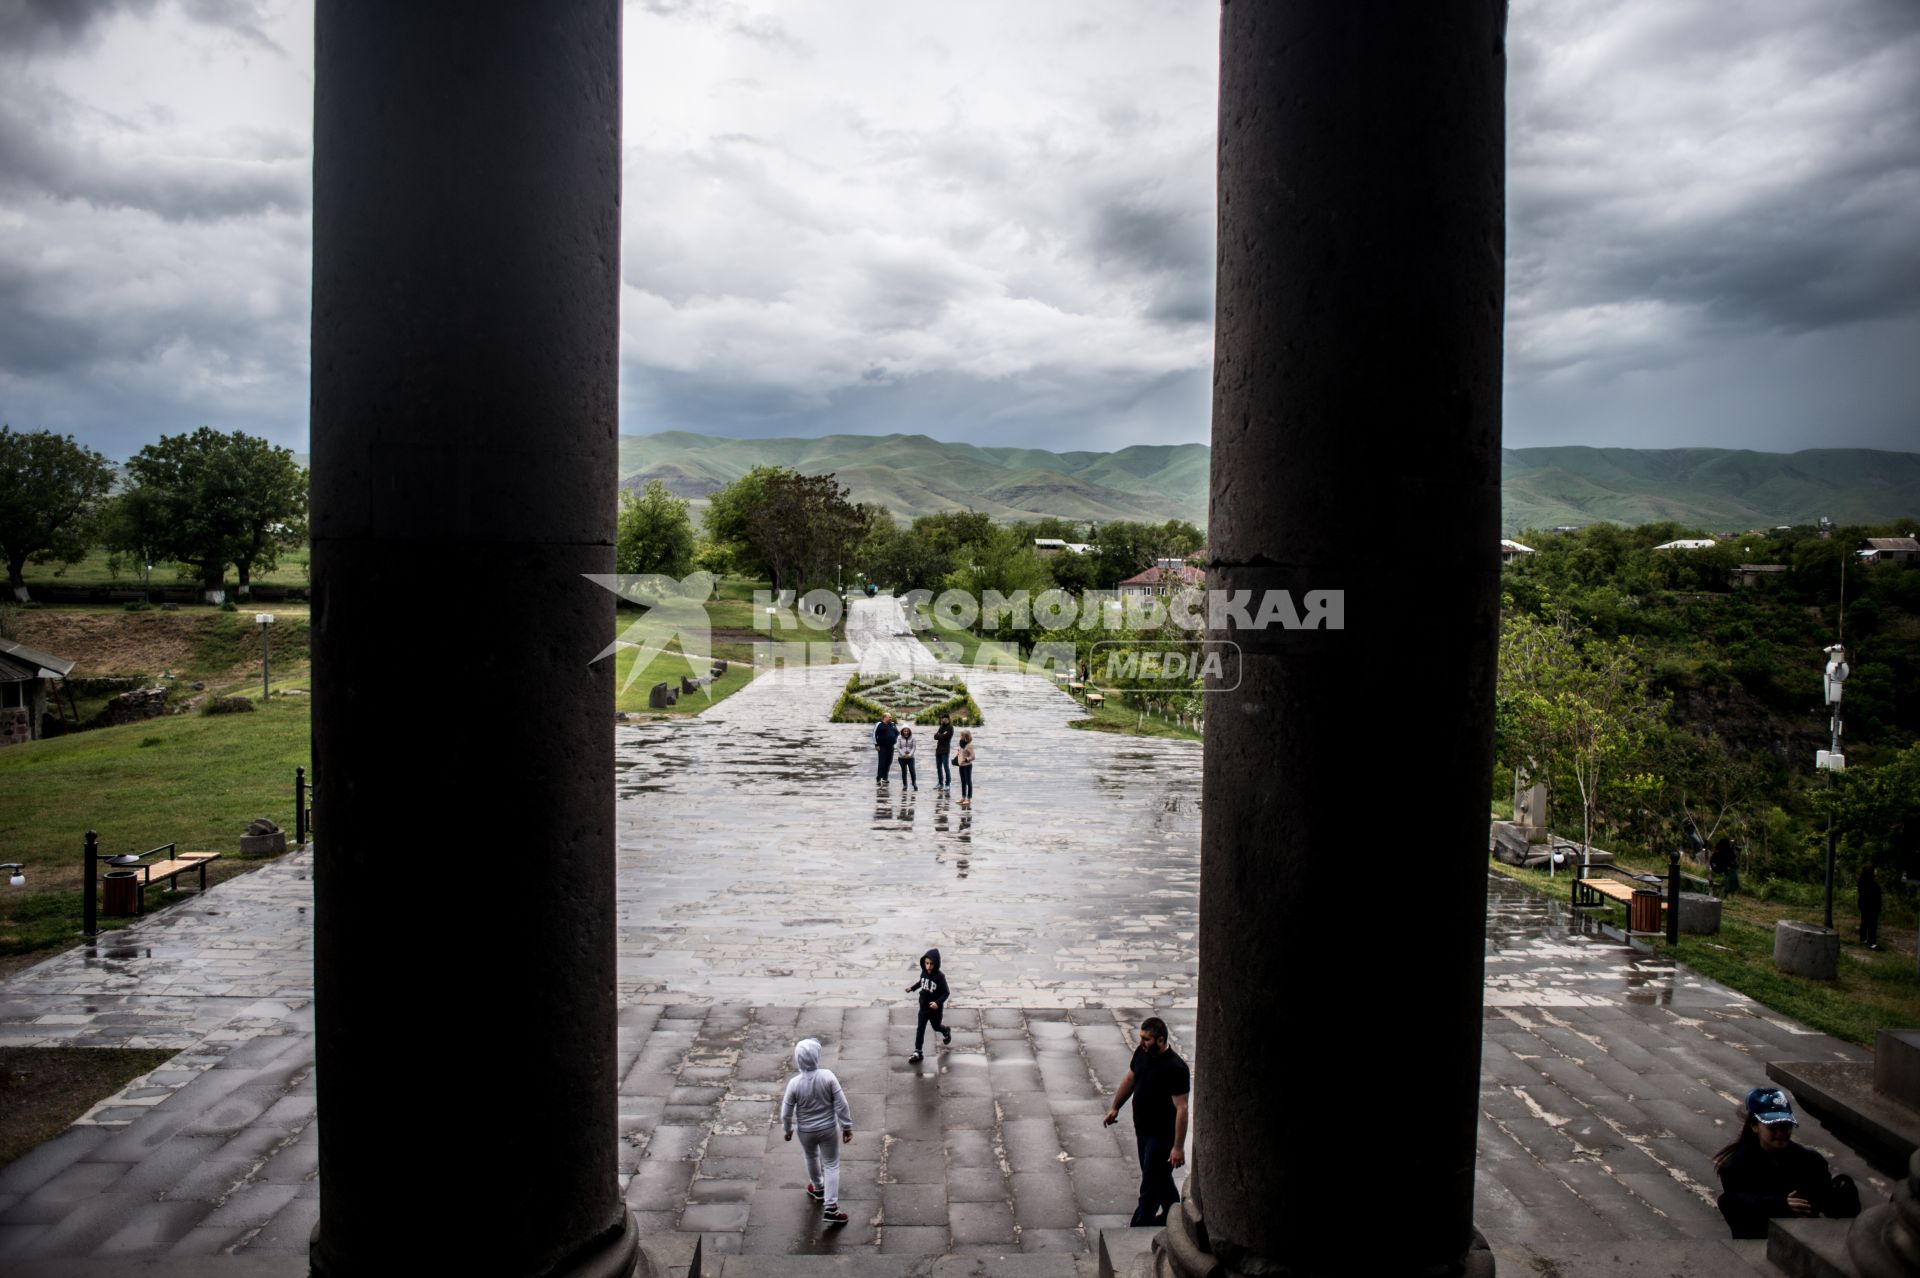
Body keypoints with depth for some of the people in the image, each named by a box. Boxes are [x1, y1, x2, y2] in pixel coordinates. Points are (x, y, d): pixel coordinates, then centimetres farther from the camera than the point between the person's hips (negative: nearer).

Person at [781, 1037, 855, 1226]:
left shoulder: (794, 1083, -22)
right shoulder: (828, 1076, -22)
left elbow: (786, 1112, -10)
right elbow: (841, 1105, -15)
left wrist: (787, 1130, 9)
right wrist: (847, 1126, -2)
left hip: (806, 1131, 1)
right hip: (829, 1129, -1)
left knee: (811, 1159, 29)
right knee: (831, 1165, 13)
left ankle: (818, 1188, 51)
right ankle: (830, 1207, 8)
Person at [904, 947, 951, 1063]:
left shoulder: (939, 977, -27)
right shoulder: (924, 973, -10)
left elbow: (946, 993, -21)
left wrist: (938, 1002, -34)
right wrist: (912, 988, 7)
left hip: (935, 1009, -4)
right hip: (923, 1007, 4)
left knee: (936, 1026, 19)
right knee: (920, 1029, 4)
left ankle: (946, 1032, 53)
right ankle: (917, 1052, 11)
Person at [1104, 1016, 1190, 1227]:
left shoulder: (1175, 1068, -26)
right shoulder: (1141, 1053, -4)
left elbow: (1181, 1109, -25)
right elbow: (1129, 1079, 14)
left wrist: (1178, 1146, -24)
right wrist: (1115, 1107, 18)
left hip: (1162, 1135, -8)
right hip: (1142, 1129, 8)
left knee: (1150, 1185, 1)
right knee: (1160, 1177, 22)